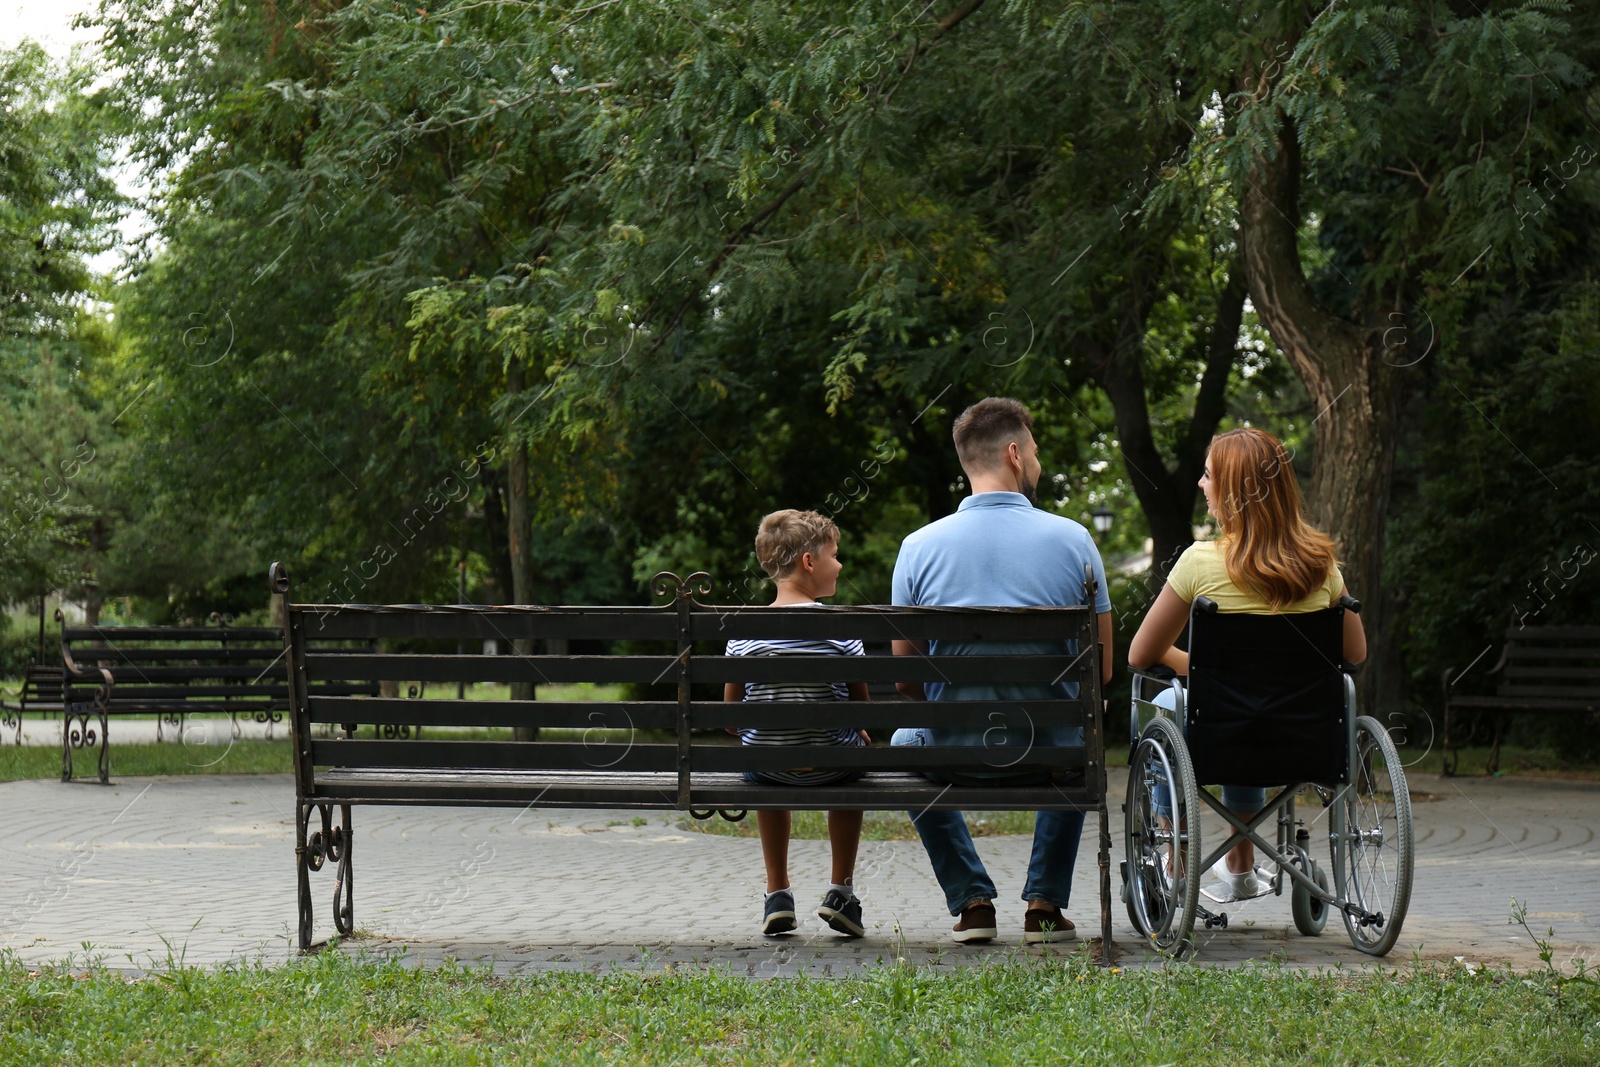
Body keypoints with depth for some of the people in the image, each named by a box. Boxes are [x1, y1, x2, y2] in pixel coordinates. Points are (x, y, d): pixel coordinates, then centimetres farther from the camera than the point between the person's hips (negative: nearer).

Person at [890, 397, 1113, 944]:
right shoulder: (1072, 540, -5)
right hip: (1049, 759, 0)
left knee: (905, 743, 37)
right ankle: (1044, 904, 27)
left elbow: (906, 679, 2)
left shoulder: (919, 546, -5)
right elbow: (1102, 672, 0)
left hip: (952, 756, 0)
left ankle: (972, 902, 26)